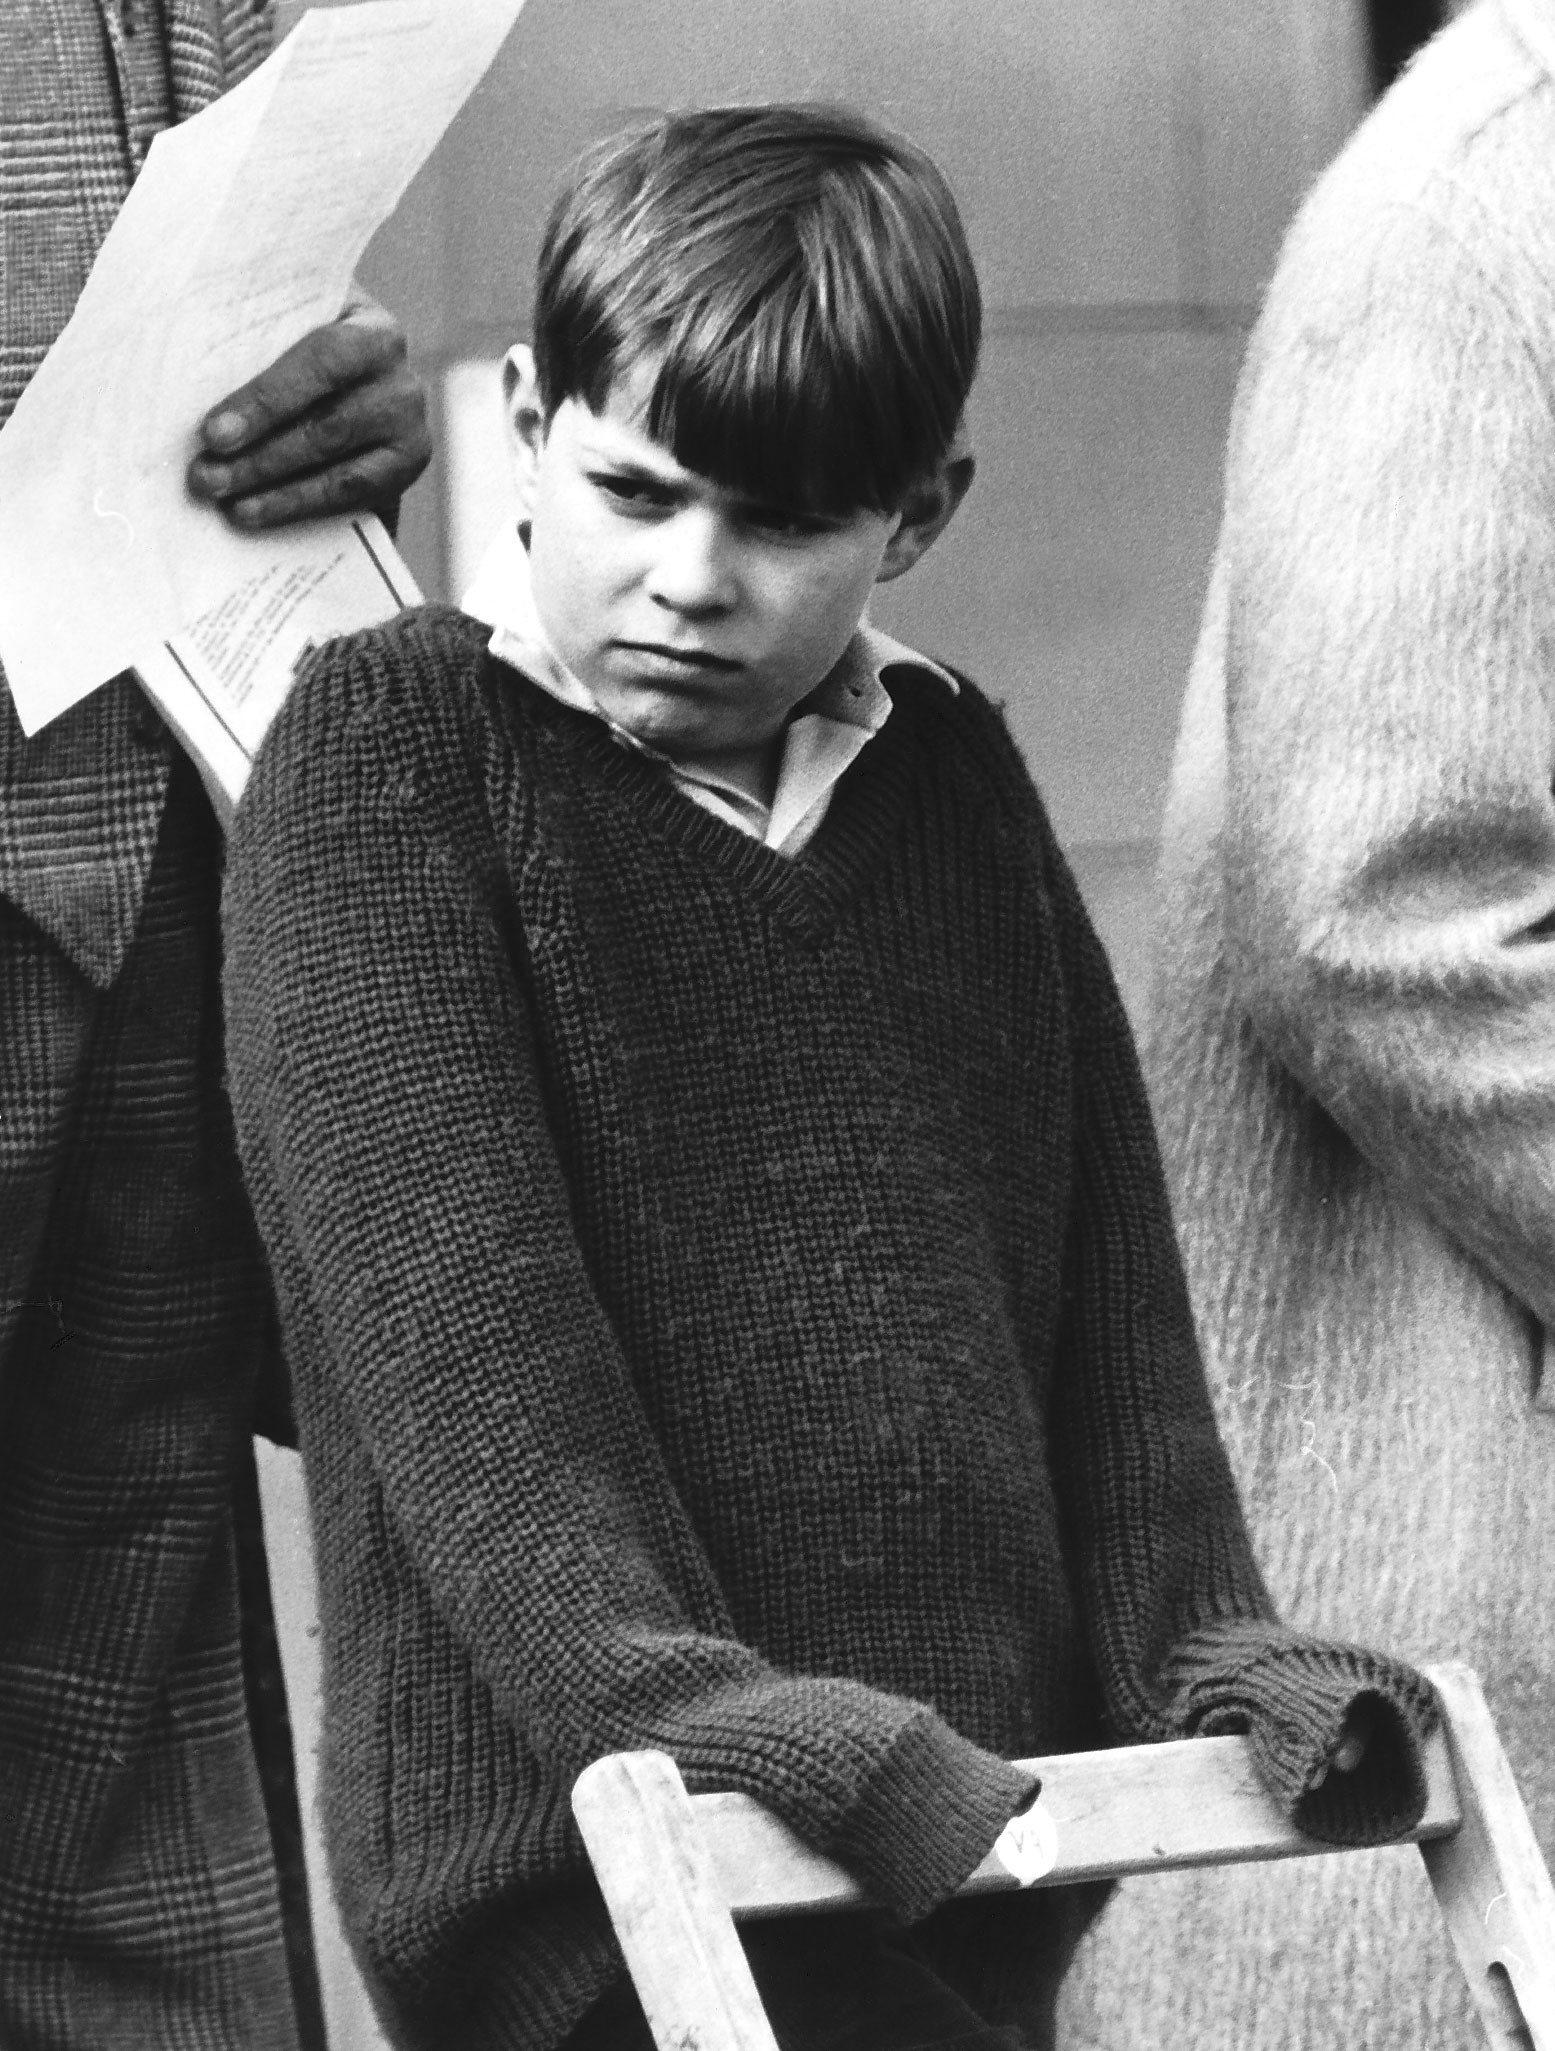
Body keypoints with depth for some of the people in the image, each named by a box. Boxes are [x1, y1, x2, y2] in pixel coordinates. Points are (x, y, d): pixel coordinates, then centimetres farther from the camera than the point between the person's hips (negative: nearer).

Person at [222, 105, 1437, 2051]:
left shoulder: (956, 780, 14)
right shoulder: (388, 746, -2)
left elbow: (1108, 1274, 15)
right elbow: (441, 1274, -13)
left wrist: (1201, 1641, 3)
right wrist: (660, 1686, -24)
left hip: (973, 1820, 5)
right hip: (581, 1851, -5)